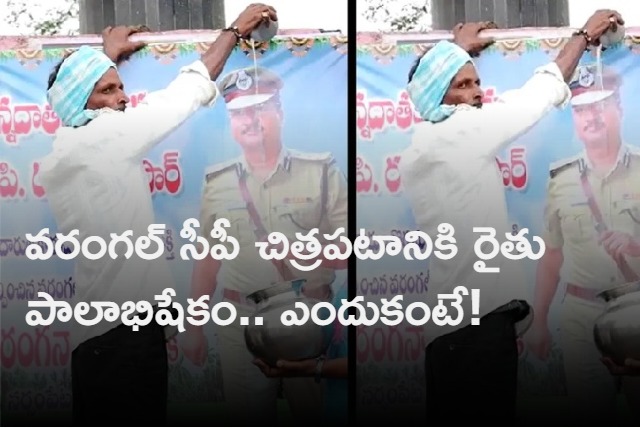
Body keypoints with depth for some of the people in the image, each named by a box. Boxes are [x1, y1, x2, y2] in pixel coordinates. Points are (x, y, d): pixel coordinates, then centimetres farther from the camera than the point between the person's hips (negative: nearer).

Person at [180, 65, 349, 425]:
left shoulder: (322, 172, -4)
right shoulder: (218, 182, 5)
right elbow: (208, 260, 11)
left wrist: (317, 256, -22)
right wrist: (194, 327, 11)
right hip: (240, 322, 2)